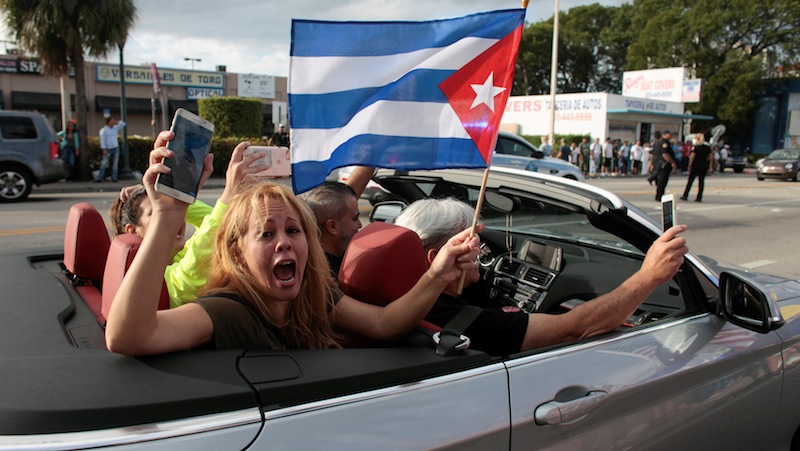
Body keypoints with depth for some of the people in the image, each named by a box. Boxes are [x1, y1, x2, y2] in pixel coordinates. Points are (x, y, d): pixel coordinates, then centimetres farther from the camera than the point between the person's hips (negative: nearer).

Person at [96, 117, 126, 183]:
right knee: (104, 164, -6)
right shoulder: (103, 130, -6)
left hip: (116, 148, 5)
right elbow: (102, 140, -12)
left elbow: (123, 124, 13)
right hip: (108, 149, -5)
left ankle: (114, 178, 6)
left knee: (115, 164, 3)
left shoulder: (115, 128, 10)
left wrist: (117, 122, -2)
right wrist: (104, 149, -19)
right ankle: (100, 178, -3)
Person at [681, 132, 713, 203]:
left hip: (696, 166, -4)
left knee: (690, 181, 4)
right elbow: (710, 157, 7)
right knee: (701, 181, 5)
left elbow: (692, 157, -12)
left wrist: (690, 165, -8)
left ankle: (685, 196, 5)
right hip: (704, 166, 4)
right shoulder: (707, 147, 6)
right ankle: (699, 197, 3)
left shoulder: (695, 147, -8)